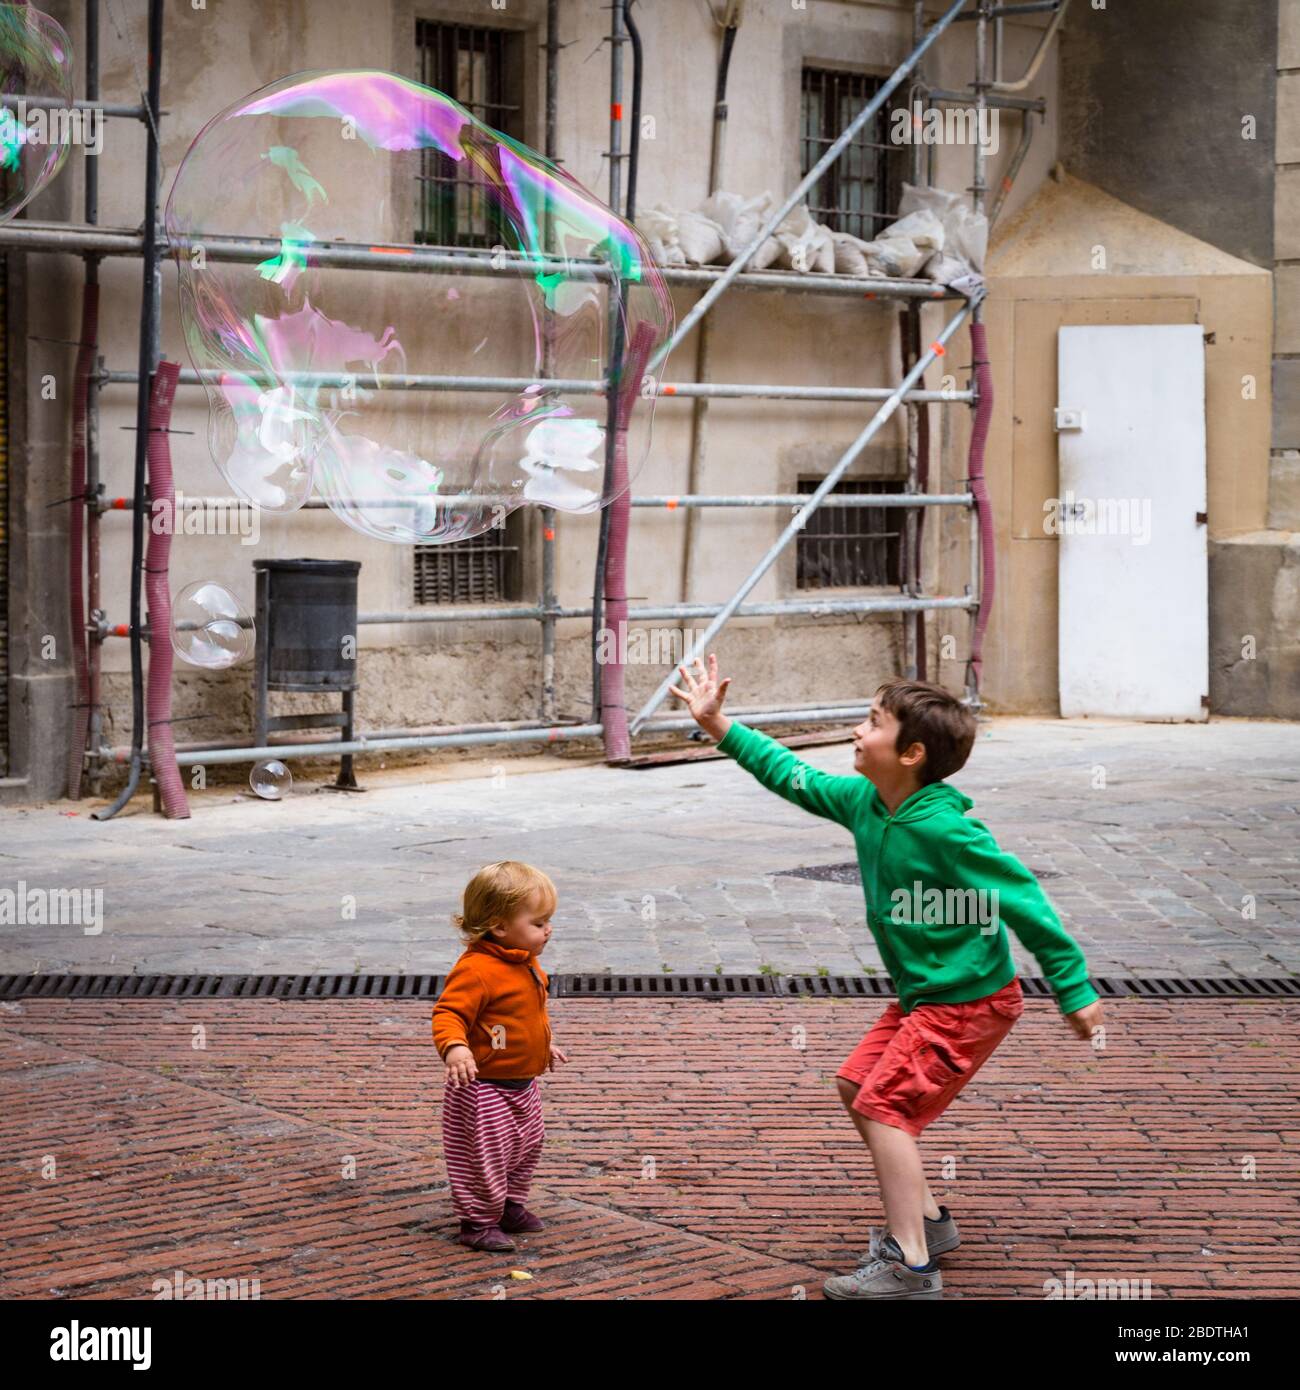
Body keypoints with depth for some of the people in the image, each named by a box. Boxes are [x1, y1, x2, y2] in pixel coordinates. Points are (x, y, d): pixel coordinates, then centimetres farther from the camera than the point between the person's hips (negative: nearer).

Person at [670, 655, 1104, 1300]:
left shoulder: (945, 830, -27)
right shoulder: (864, 801, -3)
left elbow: (1024, 901, -24)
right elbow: (796, 777, 13)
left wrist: (1075, 990, -20)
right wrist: (721, 726, 12)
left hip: (969, 1002, -9)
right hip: (921, 994, 9)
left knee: (883, 1104, -12)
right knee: (855, 1084, 16)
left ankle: (911, 1266, -7)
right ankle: (927, 1220, 27)